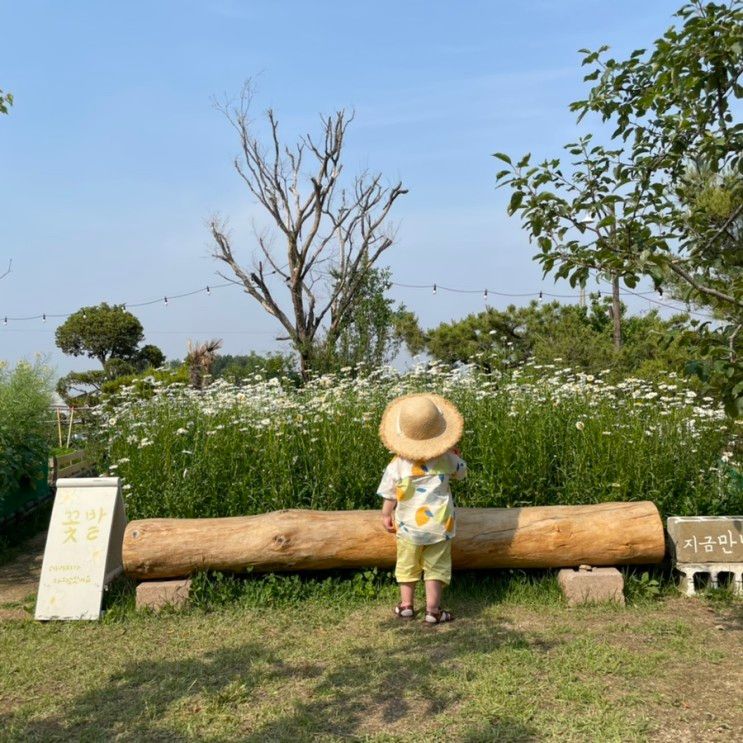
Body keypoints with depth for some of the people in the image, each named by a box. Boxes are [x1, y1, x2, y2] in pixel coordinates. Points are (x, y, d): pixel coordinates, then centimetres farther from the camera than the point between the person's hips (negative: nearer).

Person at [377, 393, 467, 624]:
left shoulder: (397, 464, -11)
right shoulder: (446, 458, -9)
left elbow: (389, 495, -4)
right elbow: (461, 472, 11)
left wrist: (386, 515, 11)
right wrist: (455, 453, 25)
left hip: (408, 525, 0)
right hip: (438, 524, 0)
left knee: (407, 565, 18)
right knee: (436, 566, 9)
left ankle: (406, 605, 25)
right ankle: (433, 609, 11)